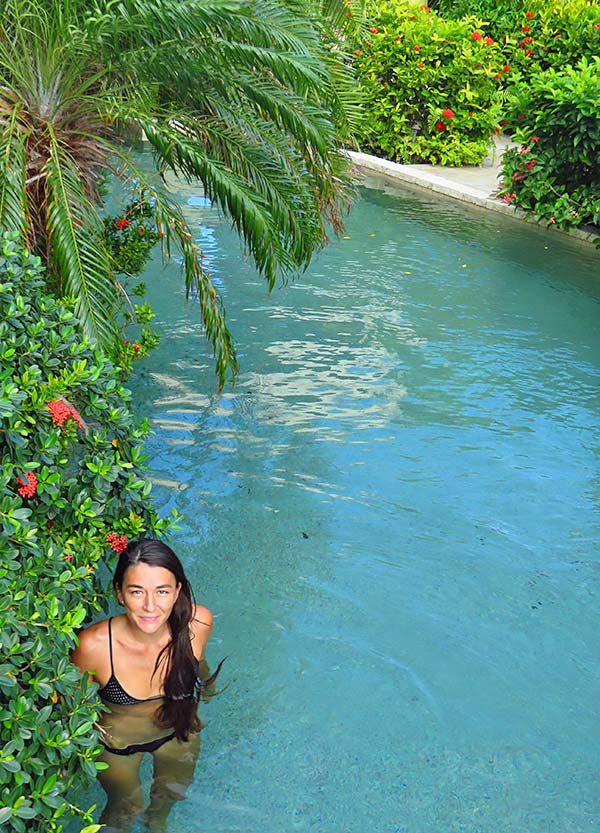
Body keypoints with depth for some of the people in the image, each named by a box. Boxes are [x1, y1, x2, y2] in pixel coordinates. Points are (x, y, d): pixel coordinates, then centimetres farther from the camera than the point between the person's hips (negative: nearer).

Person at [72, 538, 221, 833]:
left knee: (173, 792, 30)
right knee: (126, 808, 25)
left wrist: (206, 692, 12)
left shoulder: (198, 622, -32)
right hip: (117, 741, -2)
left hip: (178, 731, 3)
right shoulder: (93, 645, -38)